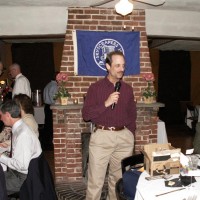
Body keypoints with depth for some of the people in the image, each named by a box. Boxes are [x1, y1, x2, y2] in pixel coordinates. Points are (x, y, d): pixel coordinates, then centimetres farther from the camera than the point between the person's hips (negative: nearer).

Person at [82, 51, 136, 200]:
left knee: (120, 178, 13)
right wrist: (105, 104, -18)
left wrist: (130, 135, 9)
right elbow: (86, 115, -8)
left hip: (124, 137, 4)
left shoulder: (128, 89, 9)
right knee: (95, 180, 0)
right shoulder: (95, 88, -2)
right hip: (101, 136, -3)